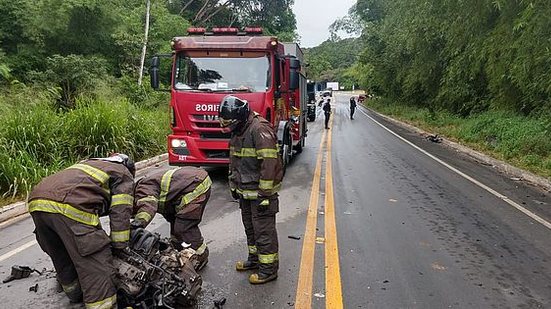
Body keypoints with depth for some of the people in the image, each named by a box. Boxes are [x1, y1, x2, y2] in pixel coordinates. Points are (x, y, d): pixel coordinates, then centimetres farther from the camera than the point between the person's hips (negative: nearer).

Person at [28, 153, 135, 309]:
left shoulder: (90, 163, 39)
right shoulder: (124, 174, 19)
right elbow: (120, 212, 5)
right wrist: (119, 247, 10)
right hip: (70, 207, -8)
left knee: (63, 261, 27)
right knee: (97, 270, -5)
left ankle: (76, 295, 47)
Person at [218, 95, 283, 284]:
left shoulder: (260, 129, -22)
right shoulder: (237, 130, 9)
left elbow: (269, 164, -26)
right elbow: (234, 161, 20)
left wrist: (265, 194, -24)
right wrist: (233, 185, 20)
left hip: (260, 192, -9)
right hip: (245, 191, 9)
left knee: (264, 230, 0)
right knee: (250, 227, 21)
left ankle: (269, 268, 13)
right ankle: (255, 258, 37)